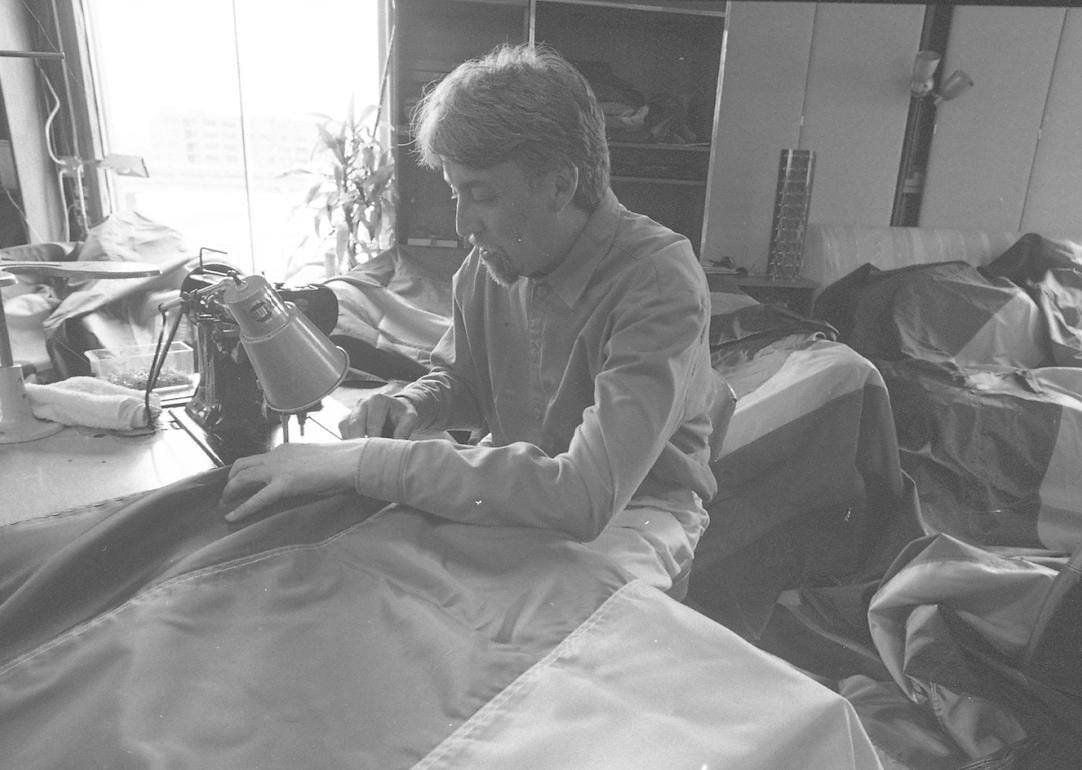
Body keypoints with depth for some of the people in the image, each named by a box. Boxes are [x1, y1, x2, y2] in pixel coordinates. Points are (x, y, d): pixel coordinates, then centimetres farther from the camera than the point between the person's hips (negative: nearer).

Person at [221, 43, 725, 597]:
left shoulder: (660, 285, -28)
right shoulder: (488, 262, -7)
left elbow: (585, 495, -38)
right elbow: (460, 379, 11)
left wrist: (366, 462, -37)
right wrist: (412, 406, -15)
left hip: (633, 506, -5)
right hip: (517, 482, 5)